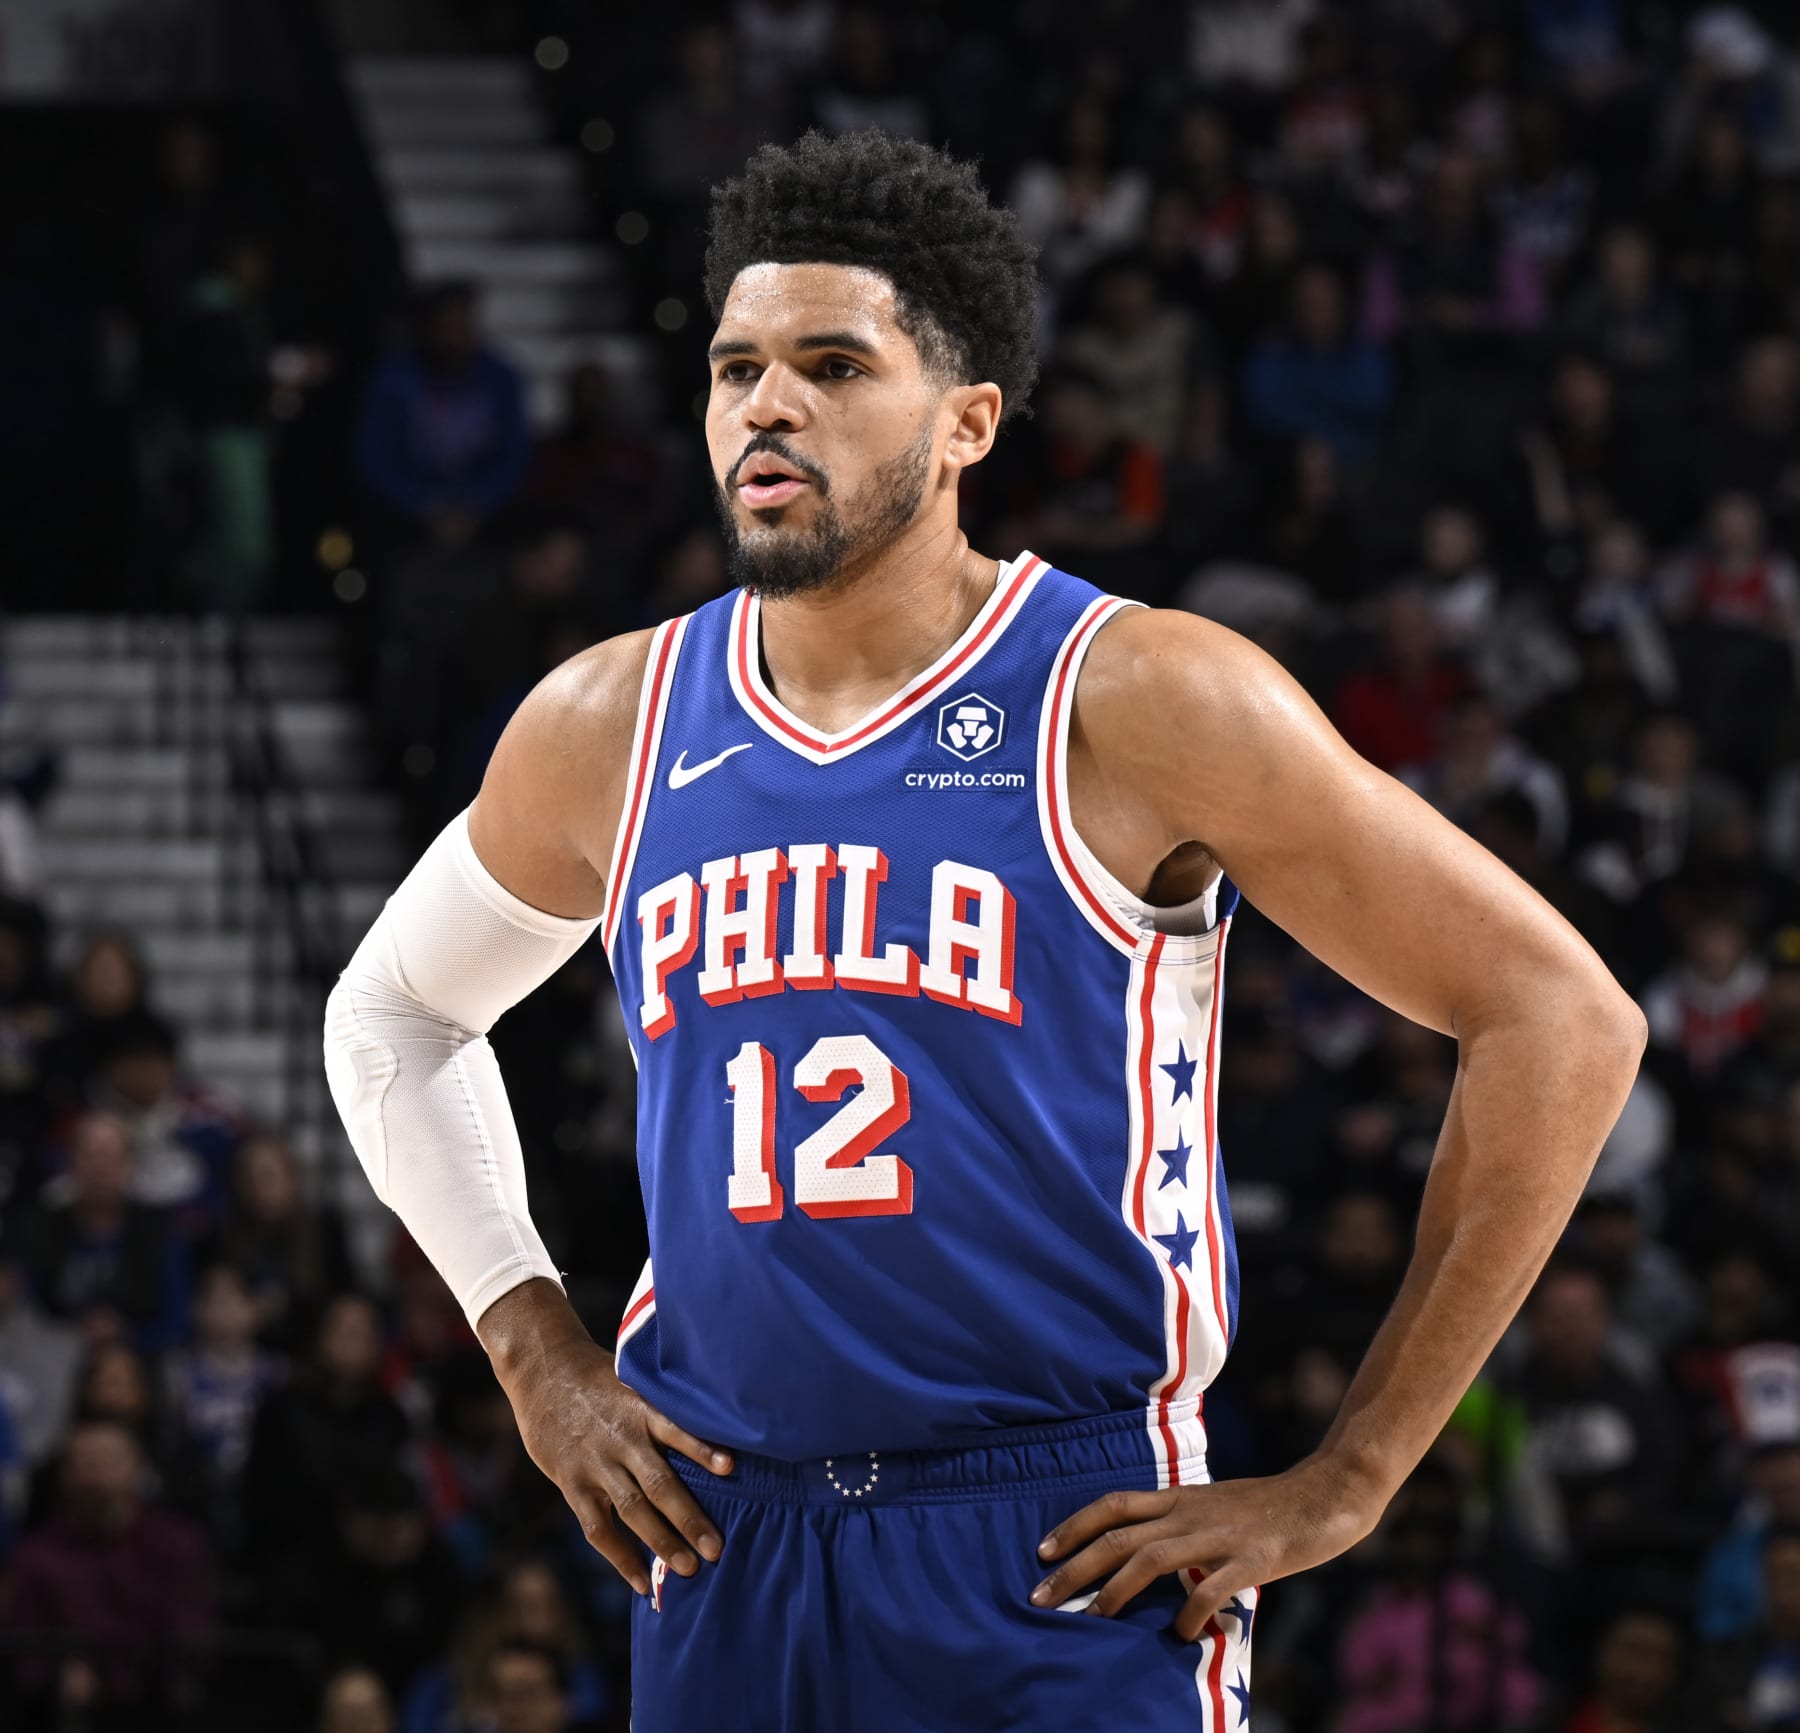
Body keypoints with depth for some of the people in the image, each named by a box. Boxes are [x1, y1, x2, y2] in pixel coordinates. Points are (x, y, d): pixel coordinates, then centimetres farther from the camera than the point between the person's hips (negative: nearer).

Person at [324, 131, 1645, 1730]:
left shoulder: (1139, 707, -8)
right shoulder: (608, 730, 6)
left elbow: (1562, 1017, -7)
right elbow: (392, 1014, 26)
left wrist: (1342, 1488, -7)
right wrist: (538, 1356, 12)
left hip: (1070, 1554, -4)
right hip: (725, 1552, 4)